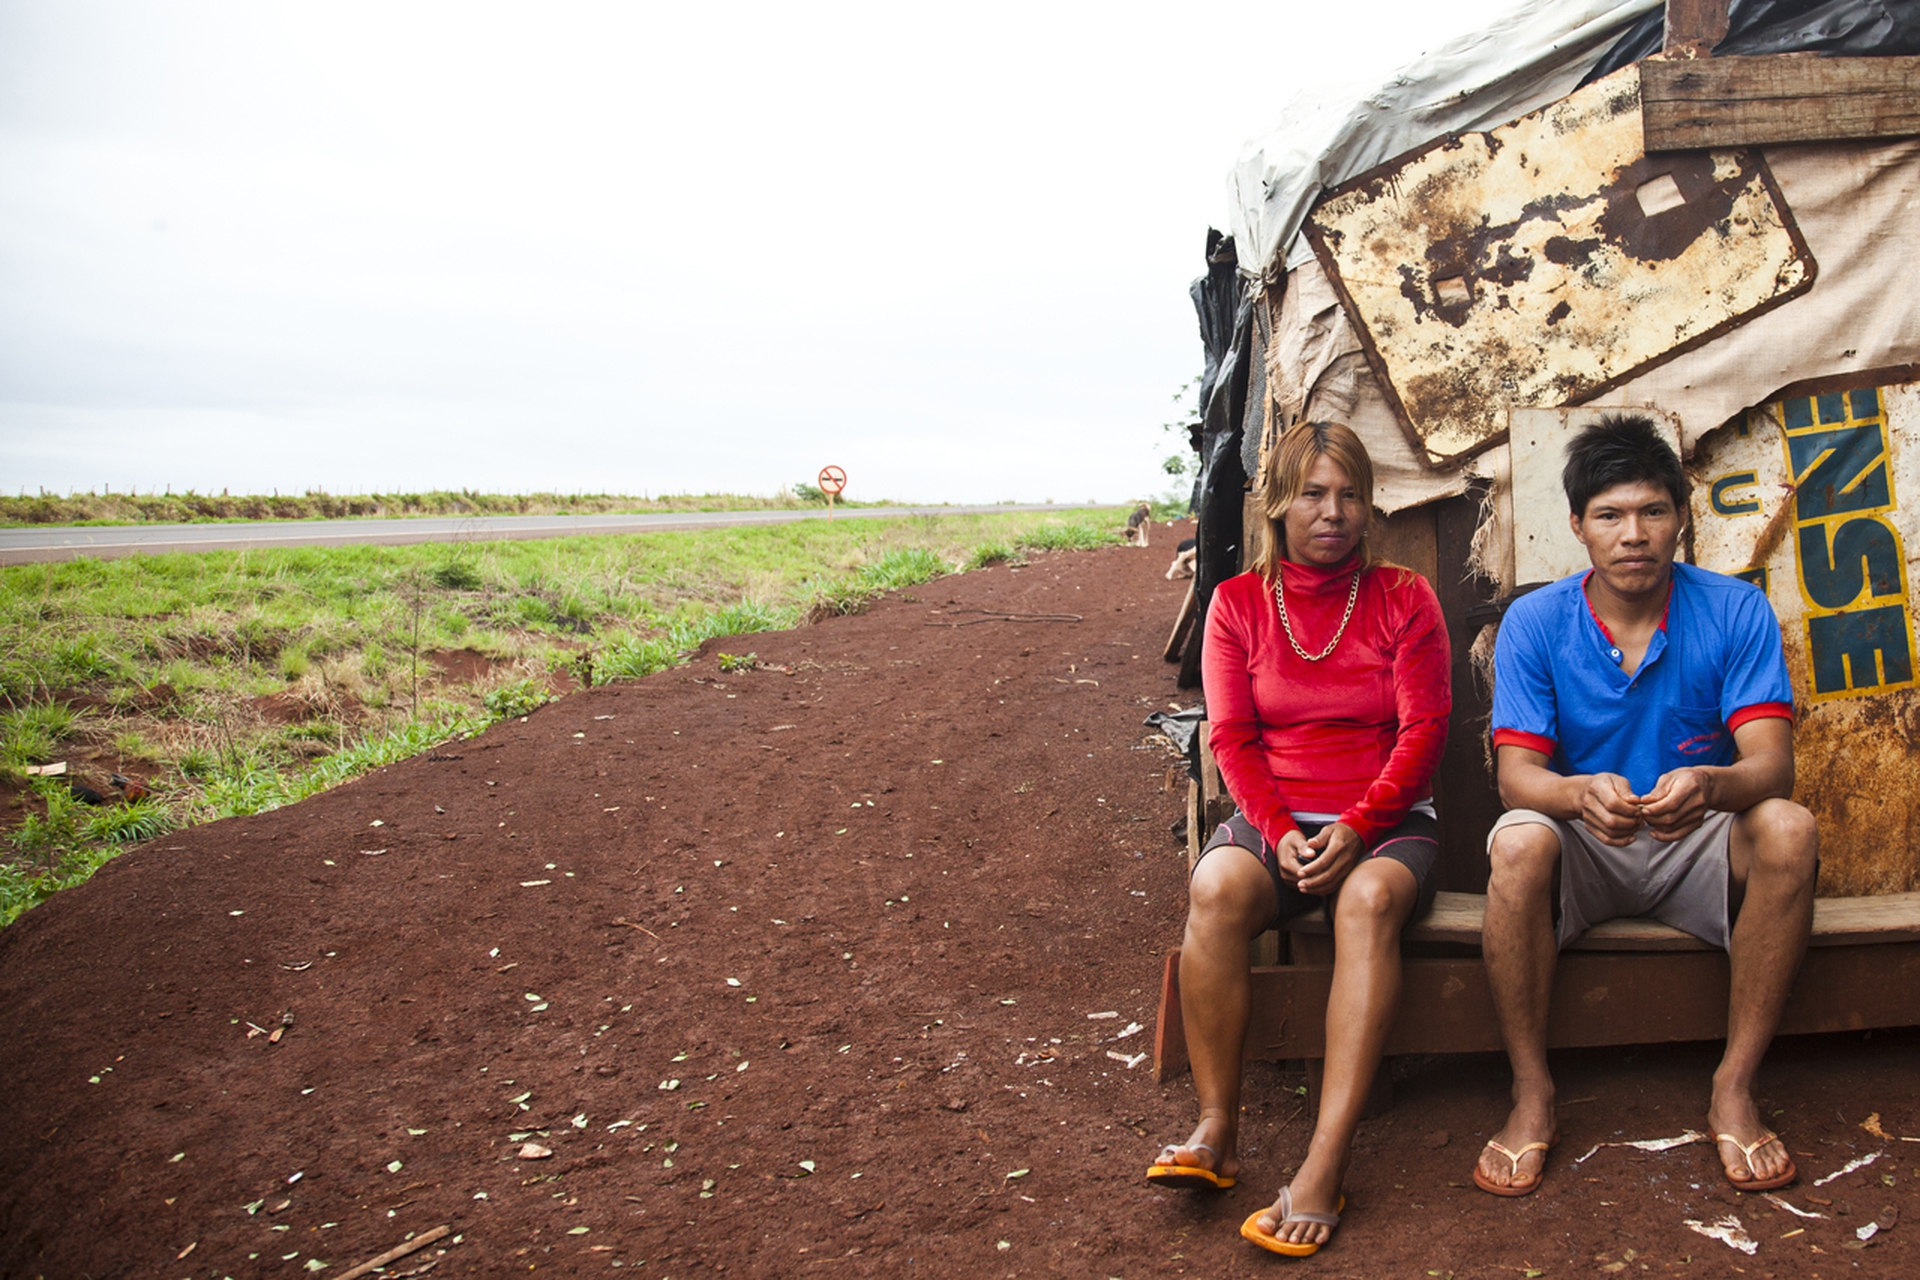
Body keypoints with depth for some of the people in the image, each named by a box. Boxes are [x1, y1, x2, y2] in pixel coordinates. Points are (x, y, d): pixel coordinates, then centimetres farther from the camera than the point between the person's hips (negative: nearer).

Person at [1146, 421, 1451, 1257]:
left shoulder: (1403, 598, 7)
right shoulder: (1238, 602, 10)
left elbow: (1423, 731, -2)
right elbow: (1232, 736, 3)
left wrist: (1356, 828, -17)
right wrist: (1280, 833, -13)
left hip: (1384, 822, -1)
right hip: (1273, 818, 1)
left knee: (1368, 899, -36)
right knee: (1216, 887, -33)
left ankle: (1325, 1166, -38)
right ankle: (1216, 1131, -25)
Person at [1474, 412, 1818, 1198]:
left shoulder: (1736, 612, -7)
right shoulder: (1533, 624, -7)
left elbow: (1771, 763, -17)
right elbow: (1517, 774, -15)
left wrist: (1709, 786, -43)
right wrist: (1582, 794, -41)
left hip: (1699, 842, 1)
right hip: (1583, 847, -1)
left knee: (1788, 830, -30)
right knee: (1518, 841, -34)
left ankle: (1734, 1090, -18)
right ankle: (1531, 1095, -19)